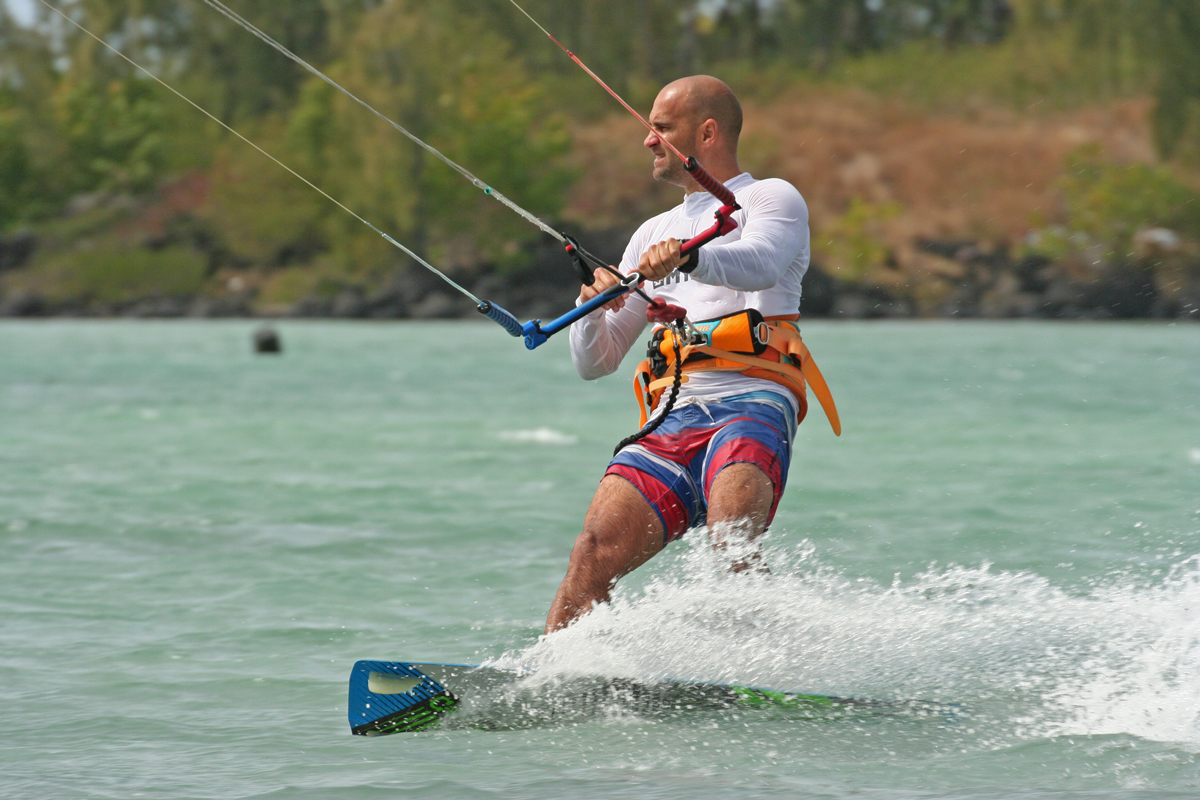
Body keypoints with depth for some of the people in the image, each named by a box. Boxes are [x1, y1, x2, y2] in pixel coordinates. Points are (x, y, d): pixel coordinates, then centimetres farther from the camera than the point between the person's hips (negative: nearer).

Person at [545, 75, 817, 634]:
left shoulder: (769, 199, 12)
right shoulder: (655, 235, 30)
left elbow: (761, 265, -15)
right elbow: (595, 362, 27)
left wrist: (687, 257, -34)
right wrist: (594, 307, 4)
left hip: (753, 404, -5)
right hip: (673, 419, 5)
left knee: (730, 541, -33)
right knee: (595, 551, -18)